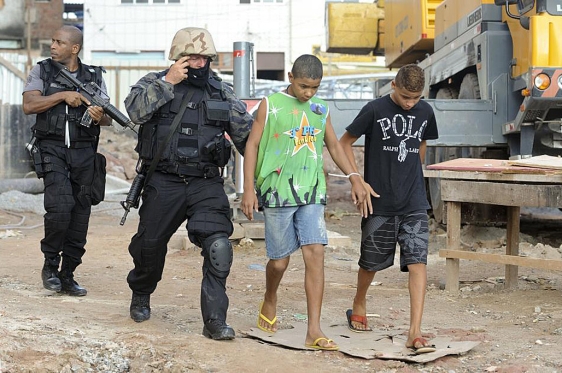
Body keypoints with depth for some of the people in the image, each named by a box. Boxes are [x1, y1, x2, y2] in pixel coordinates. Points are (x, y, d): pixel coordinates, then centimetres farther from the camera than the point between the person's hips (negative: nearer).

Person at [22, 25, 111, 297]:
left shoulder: (94, 76, 10)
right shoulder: (41, 71, 7)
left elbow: (108, 119, 8)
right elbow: (29, 105, -6)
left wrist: (100, 116, -15)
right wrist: (63, 95, -12)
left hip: (84, 152, 3)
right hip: (52, 150, -3)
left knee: (80, 216, 2)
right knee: (60, 208, -19)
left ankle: (68, 275, 14)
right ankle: (50, 264, 3)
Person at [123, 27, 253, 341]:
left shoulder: (222, 92, 8)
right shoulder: (155, 82, 2)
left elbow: (248, 134, 10)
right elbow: (135, 110, -18)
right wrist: (167, 81, -19)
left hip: (207, 185, 1)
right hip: (163, 183, -1)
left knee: (219, 246, -17)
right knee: (150, 244, 12)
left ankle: (215, 320, -9)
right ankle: (141, 296, 41)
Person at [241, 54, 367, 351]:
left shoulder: (321, 109, 13)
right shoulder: (271, 105, 2)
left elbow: (333, 145, 23)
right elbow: (252, 145, 1)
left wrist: (354, 177, 11)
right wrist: (249, 189, -7)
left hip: (312, 193, 3)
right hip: (277, 192, -3)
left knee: (315, 253, -10)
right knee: (280, 260, 4)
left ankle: (314, 331, -9)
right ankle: (269, 303, 37)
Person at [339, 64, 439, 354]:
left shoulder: (425, 112, 4)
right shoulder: (374, 110, -8)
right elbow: (344, 143, -1)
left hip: (414, 203, 2)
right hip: (379, 202, -2)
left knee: (418, 261, -10)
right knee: (371, 261, 12)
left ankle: (415, 332, -11)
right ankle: (359, 304, 42)